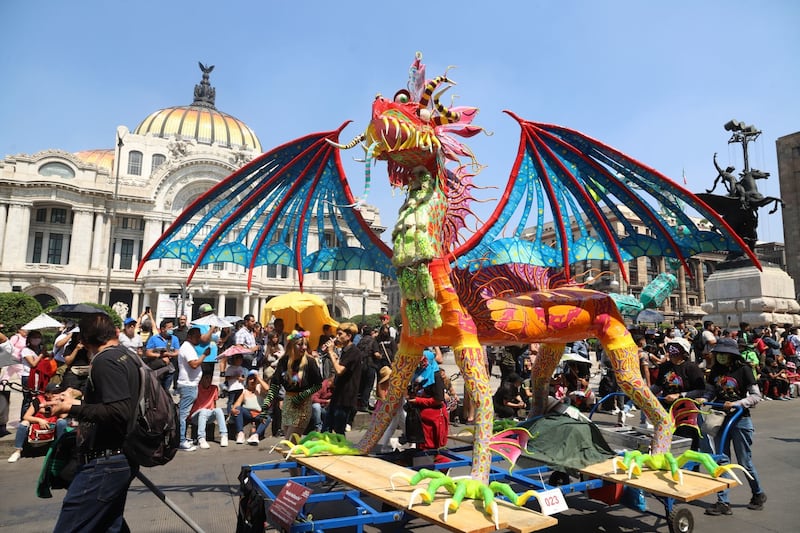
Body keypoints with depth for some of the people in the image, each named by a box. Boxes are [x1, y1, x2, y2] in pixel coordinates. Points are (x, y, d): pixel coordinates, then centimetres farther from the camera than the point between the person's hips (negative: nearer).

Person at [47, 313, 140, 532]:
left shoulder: (105, 361, -15)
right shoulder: (126, 356, 11)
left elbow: (120, 413, -24)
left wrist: (72, 408, -15)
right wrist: (78, 402, 21)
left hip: (106, 463, -10)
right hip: (120, 459, 10)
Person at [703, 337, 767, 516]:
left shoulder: (743, 369, -10)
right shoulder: (715, 370, 5)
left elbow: (756, 396, -11)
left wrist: (736, 404, -22)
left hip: (740, 420, -5)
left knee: (744, 461, 6)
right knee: (721, 460, 4)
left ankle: (758, 494, 33)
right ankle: (723, 502, 9)